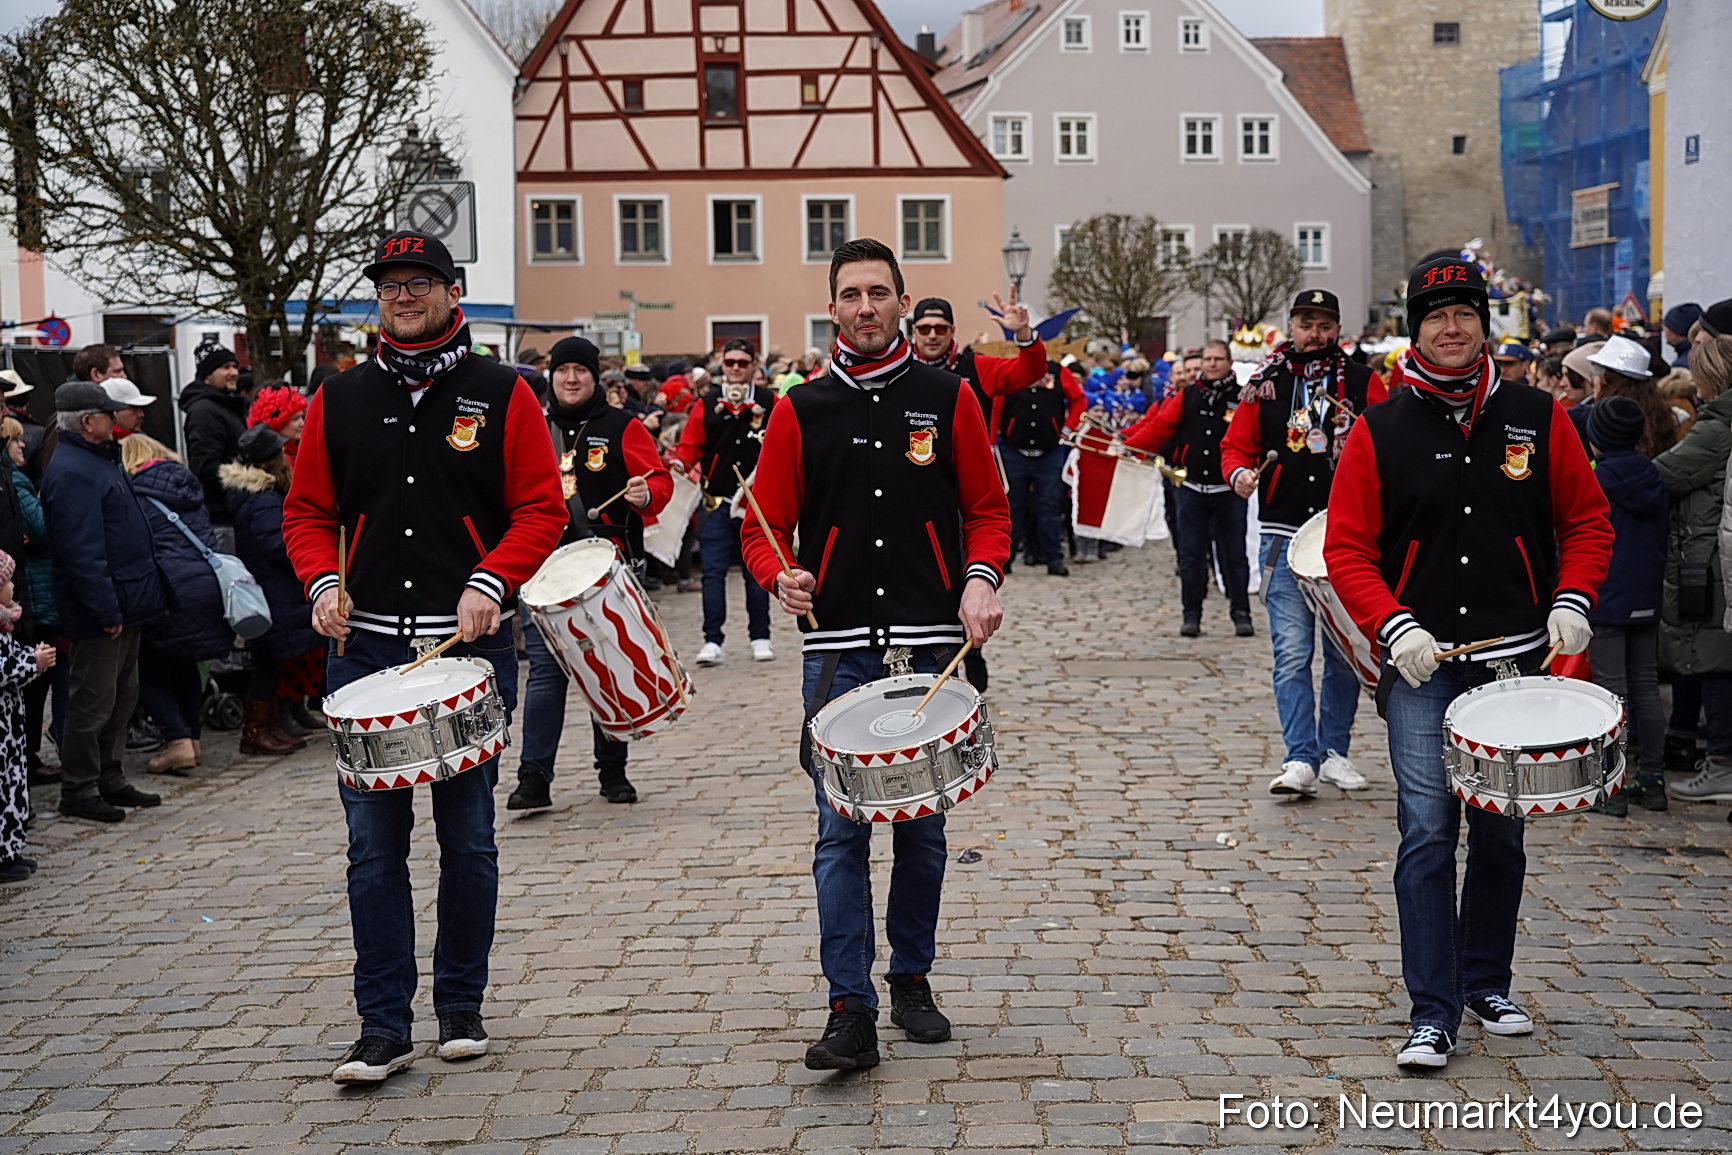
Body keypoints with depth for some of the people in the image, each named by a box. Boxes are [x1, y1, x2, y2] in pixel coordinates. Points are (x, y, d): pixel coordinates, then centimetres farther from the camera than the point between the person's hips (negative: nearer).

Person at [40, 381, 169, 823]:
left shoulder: (99, 460, 15)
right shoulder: (71, 473, -19)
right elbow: (82, 550, -24)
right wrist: (106, 610, -23)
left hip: (127, 604, 11)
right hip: (101, 610, -11)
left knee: (122, 696, 17)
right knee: (94, 701, -3)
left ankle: (111, 779, 26)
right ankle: (78, 791, 5)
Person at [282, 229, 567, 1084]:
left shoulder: (501, 395, 2)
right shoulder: (339, 402, 9)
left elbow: (541, 510, -1)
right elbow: (307, 510, 13)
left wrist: (491, 581, -16)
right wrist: (321, 583, -6)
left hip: (471, 645, -2)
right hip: (365, 647, 2)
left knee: (467, 835, 8)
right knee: (373, 838, 1)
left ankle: (461, 1007, 22)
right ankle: (383, 1027, 6)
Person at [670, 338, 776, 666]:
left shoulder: (770, 404, 4)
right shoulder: (706, 407, 7)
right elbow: (690, 445, 7)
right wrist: (681, 462, -14)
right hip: (716, 503, 1)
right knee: (714, 571, -2)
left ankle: (760, 637, 17)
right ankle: (712, 642, 0)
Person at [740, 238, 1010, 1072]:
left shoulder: (947, 399, 6)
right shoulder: (802, 410, 6)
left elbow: (987, 510, 9)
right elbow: (764, 524, 7)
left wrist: (981, 581, -9)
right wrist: (781, 579, -14)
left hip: (932, 645, 1)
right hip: (838, 648, -1)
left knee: (922, 823, 10)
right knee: (841, 830, -5)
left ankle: (912, 980, 25)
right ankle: (850, 1009, -3)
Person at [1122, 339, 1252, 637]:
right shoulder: (1186, 398, 7)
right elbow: (1158, 426, 3)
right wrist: (1128, 446, -7)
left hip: (1228, 491, -2)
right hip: (1192, 490, 2)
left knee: (1234, 554, 3)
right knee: (1191, 555, 5)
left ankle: (1241, 613, 12)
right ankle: (1191, 615, 13)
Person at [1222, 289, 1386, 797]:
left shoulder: (1362, 383, 6)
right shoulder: (1265, 385, 7)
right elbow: (1236, 444, 12)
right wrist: (1240, 473, -9)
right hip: (1284, 536, -1)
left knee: (1345, 652, 9)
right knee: (1292, 653, -7)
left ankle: (1334, 752, 21)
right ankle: (1301, 760, -6)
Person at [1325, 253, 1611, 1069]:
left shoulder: (1535, 418, 4)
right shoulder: (1380, 432, -1)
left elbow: (1586, 519, 9)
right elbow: (1346, 548, -1)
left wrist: (1571, 601, -7)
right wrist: (1394, 628, -15)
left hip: (1517, 661, 2)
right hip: (1422, 665, -2)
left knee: (1502, 833, 12)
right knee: (1426, 833, -7)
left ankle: (1487, 984, 29)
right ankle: (1432, 1014, -2)